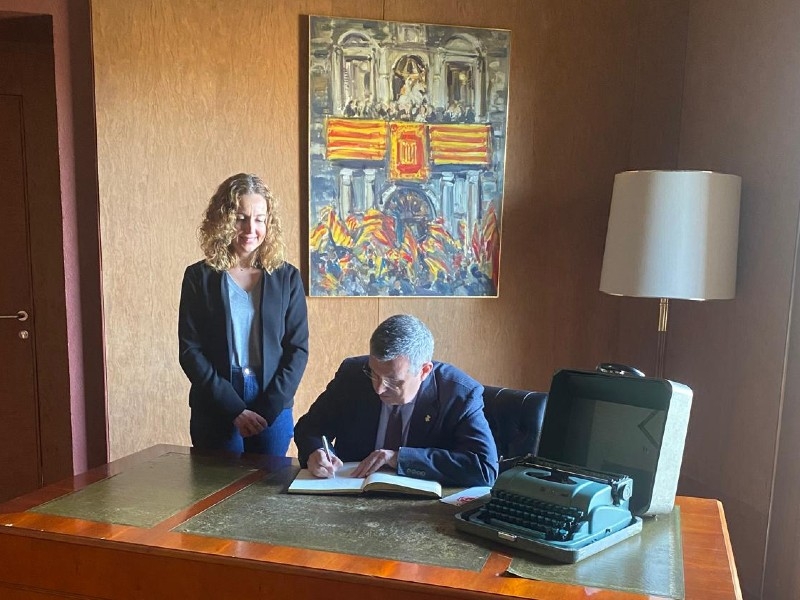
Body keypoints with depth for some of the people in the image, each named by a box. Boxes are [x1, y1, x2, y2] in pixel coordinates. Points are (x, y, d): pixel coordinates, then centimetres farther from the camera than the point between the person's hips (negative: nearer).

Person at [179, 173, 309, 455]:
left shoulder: (287, 277, 2)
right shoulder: (199, 277, 0)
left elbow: (298, 348, 1)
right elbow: (190, 350, -4)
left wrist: (268, 408, -10)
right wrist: (234, 409, -12)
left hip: (273, 410, 1)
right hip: (215, 413, 0)